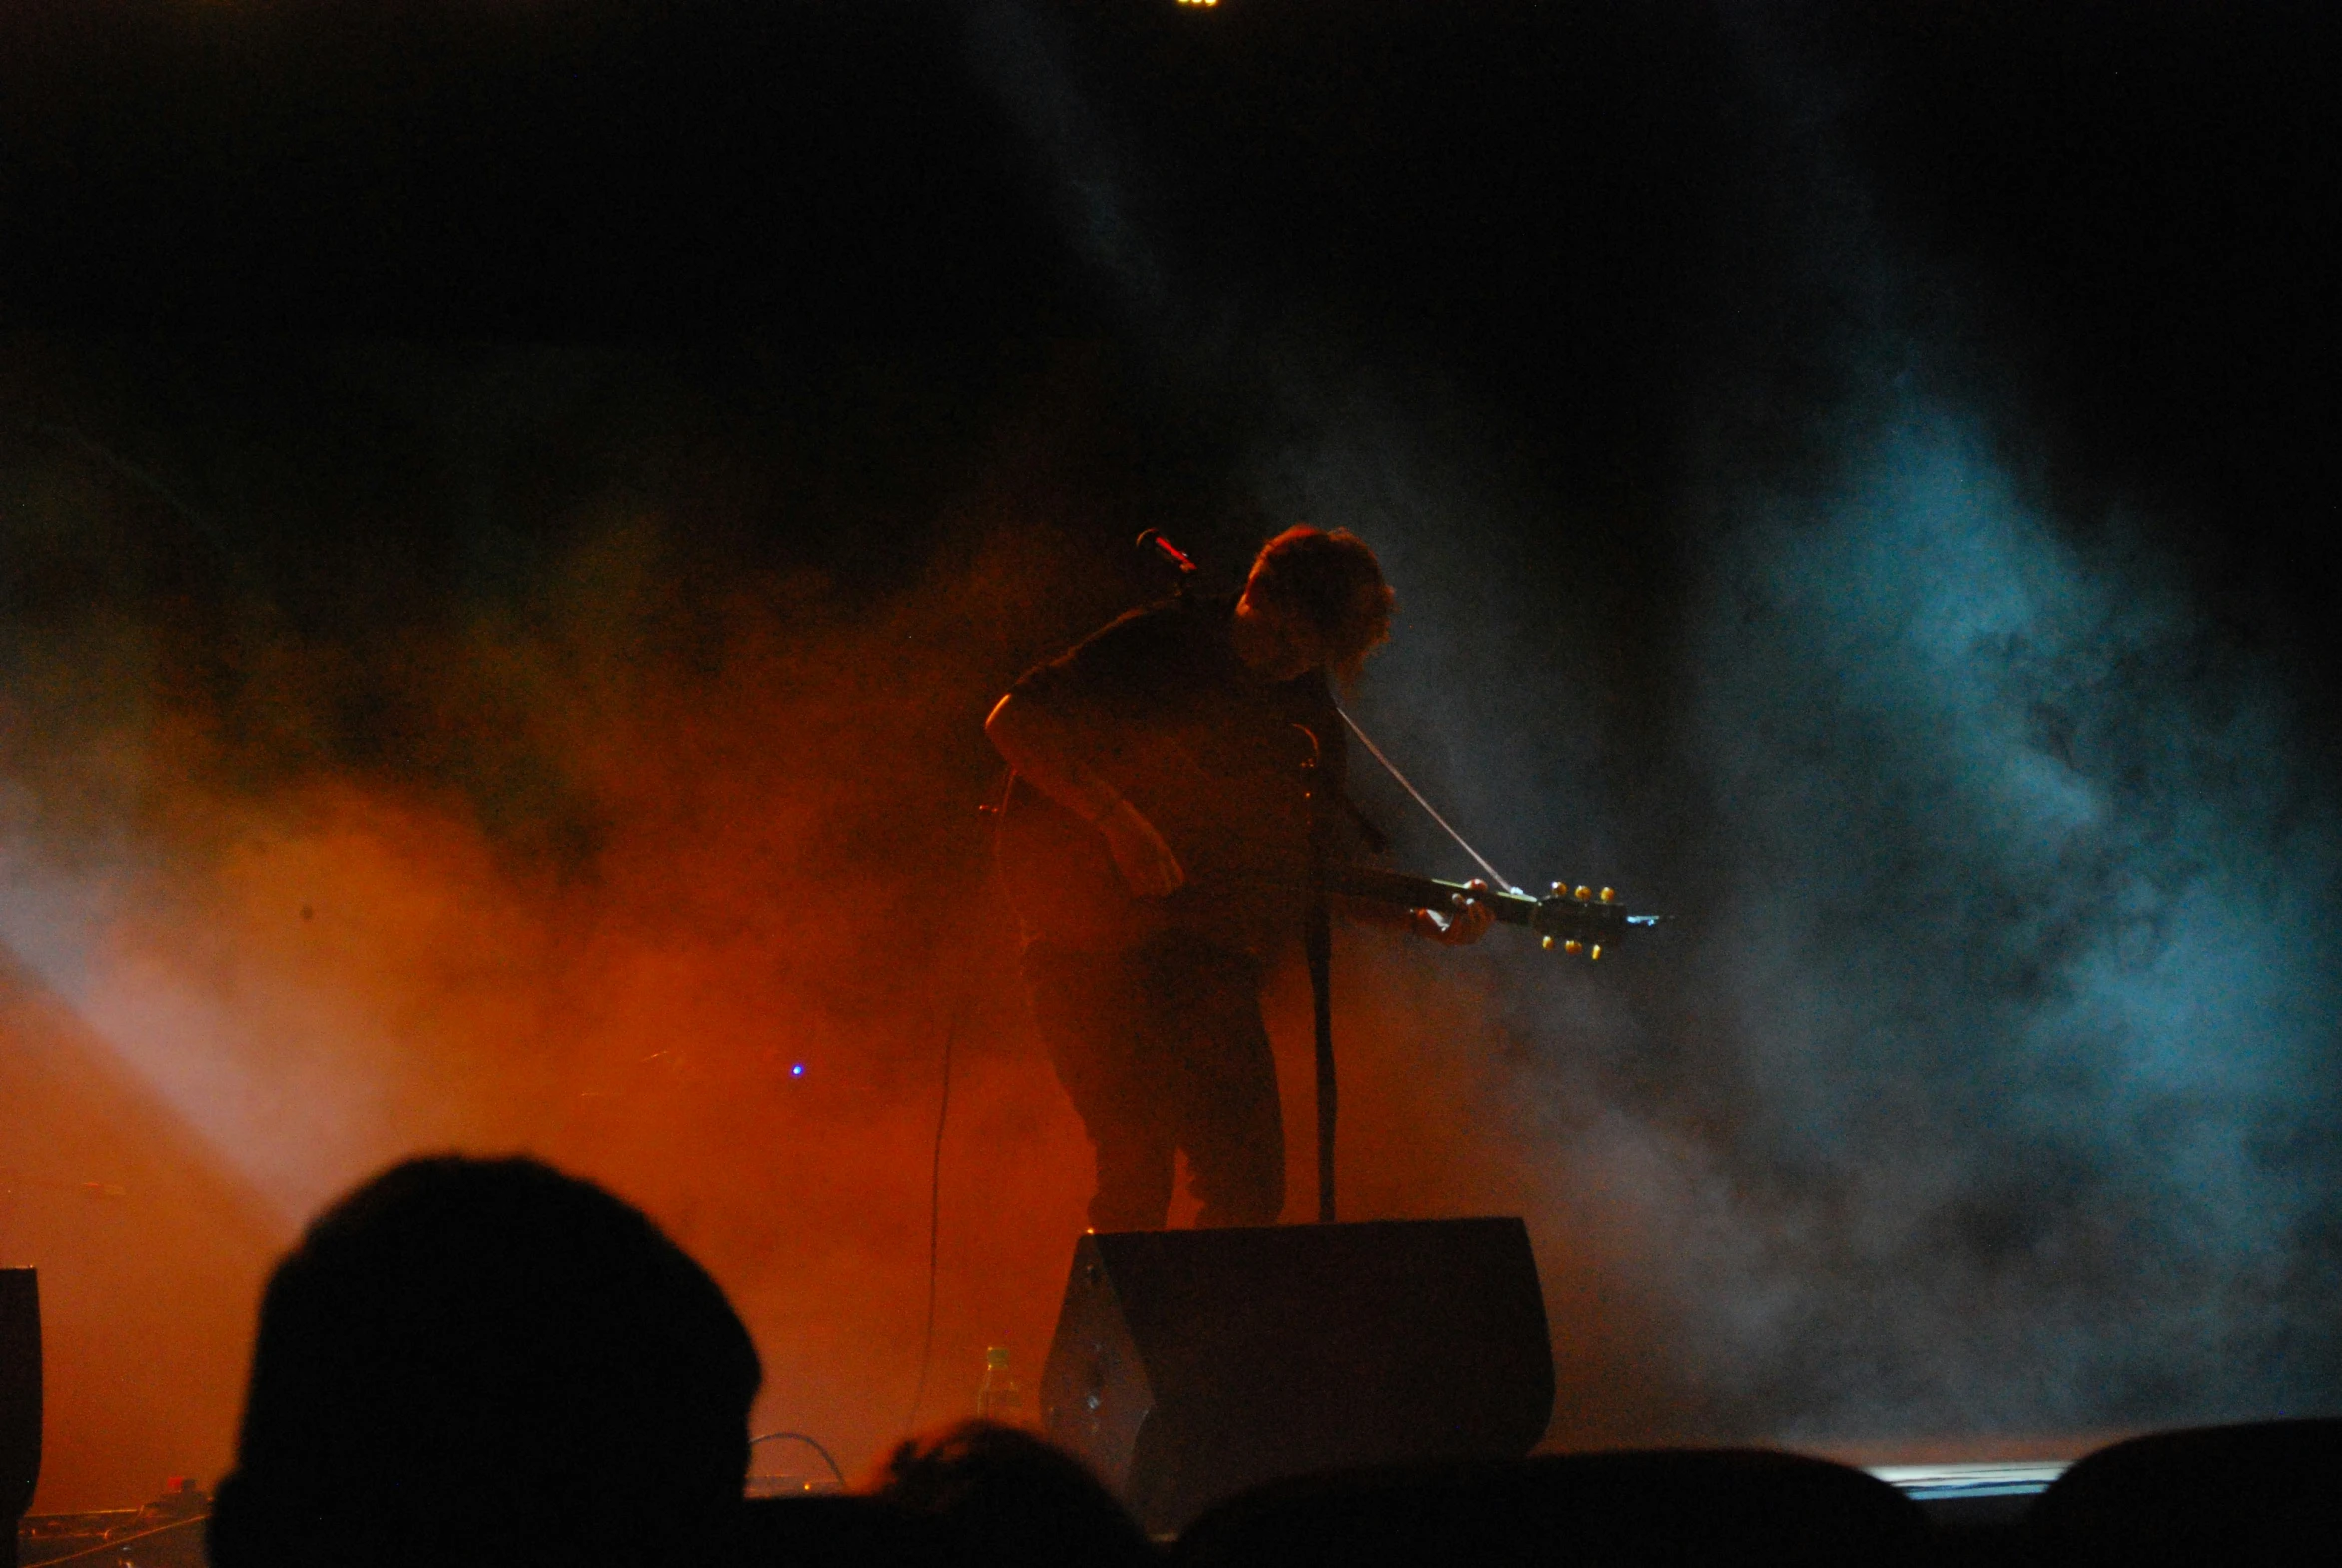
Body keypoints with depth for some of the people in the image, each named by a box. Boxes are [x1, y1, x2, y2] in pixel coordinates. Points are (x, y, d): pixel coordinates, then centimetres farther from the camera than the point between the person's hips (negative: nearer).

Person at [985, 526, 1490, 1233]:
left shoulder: (1313, 724, 12)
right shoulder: (1161, 646, -6)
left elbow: (1316, 866, 18)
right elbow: (1014, 720, -12)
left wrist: (1423, 917, 2)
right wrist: (1119, 823, -20)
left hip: (1210, 955, 6)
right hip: (1094, 936, -6)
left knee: (1250, 1189, 1)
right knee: (1136, 1180, -16)